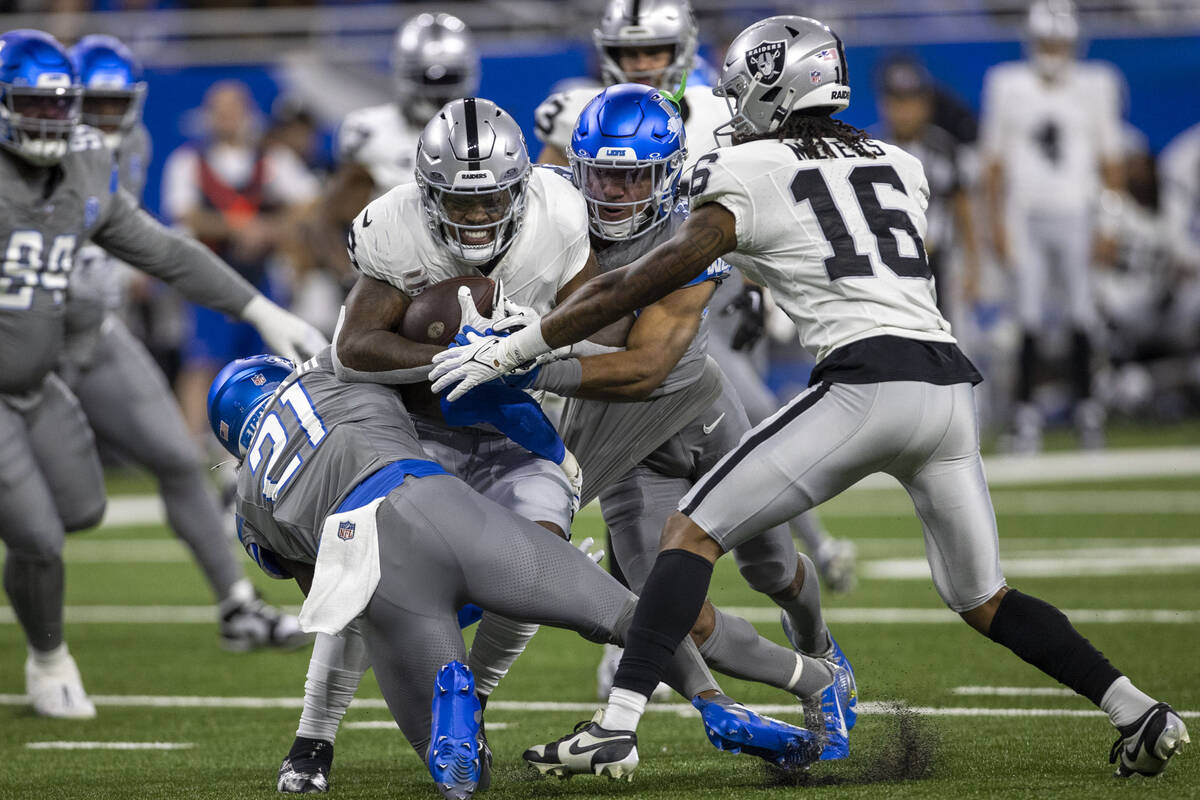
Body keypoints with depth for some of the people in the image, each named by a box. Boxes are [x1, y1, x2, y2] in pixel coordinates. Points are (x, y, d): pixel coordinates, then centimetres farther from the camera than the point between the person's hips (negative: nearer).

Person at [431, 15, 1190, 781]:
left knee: (693, 533, -1)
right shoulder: (900, 166, 21)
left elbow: (643, 284, 3)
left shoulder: (751, 174, 5)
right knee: (985, 602, 21)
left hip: (868, 386, -6)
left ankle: (617, 726, -13)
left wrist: (510, 350, 7)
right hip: (951, 385, 6)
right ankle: (1142, 715, 12)